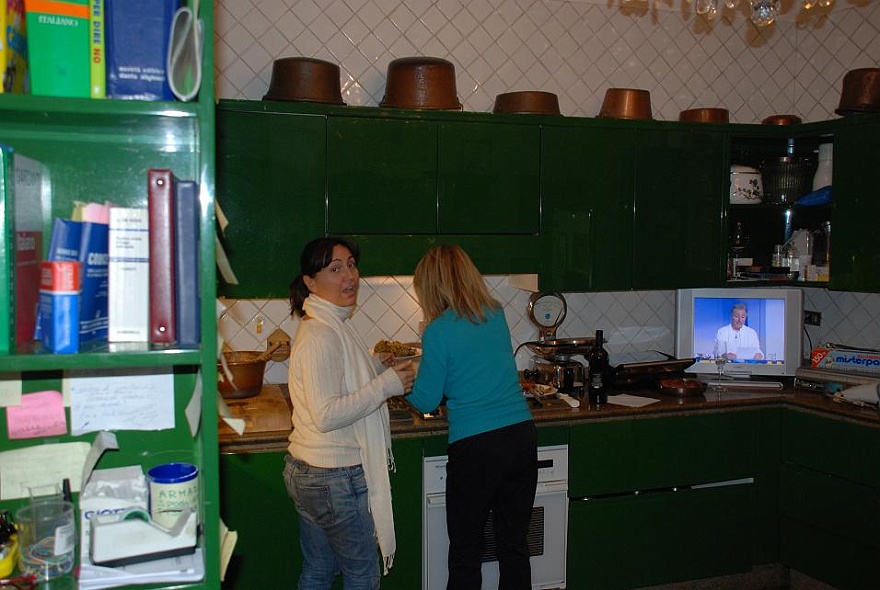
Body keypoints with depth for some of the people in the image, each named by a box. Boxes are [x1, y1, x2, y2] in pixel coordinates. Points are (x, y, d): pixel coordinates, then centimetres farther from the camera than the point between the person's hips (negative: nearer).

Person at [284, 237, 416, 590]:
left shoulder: (331, 325, 10)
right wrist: (387, 385, -22)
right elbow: (326, 415, -26)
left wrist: (377, 367, 12)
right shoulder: (321, 336, -21)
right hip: (336, 477, -10)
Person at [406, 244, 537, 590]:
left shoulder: (439, 331, -10)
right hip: (522, 435, 6)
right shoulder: (497, 315, 7)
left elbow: (425, 401, -3)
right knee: (514, 543, 16)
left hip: (474, 447, -5)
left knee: (465, 551, 10)